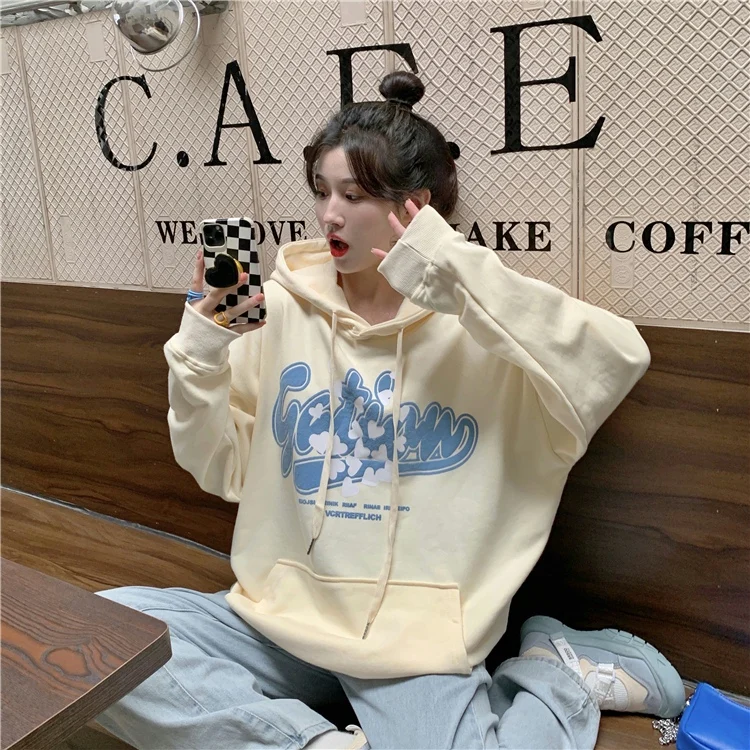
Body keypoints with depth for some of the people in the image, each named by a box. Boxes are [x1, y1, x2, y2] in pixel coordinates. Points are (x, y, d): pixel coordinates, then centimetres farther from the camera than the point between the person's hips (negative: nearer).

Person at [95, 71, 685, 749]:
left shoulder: (481, 319, -4)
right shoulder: (281, 307, 3)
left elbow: (620, 361, -23)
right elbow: (221, 472, 7)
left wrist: (458, 275, -23)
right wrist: (205, 343, -7)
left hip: (413, 638, -2)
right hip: (278, 614, 3)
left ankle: (558, 678, 5)